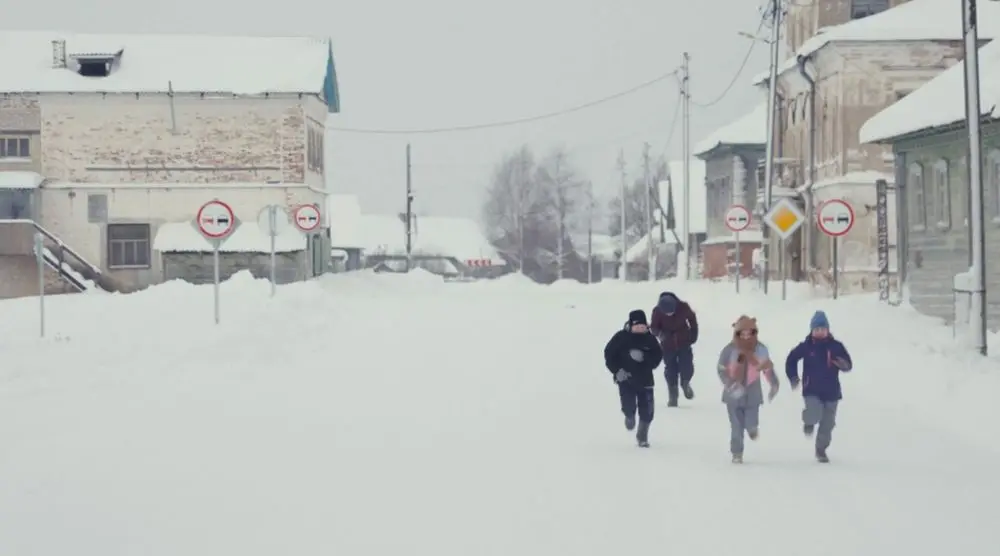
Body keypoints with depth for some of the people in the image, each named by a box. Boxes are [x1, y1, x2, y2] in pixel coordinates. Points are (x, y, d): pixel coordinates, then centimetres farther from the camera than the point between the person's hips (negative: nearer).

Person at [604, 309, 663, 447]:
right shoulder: (621, 337, -9)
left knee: (647, 410, 1)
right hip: (626, 379, -2)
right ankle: (630, 416, 29)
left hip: (645, 379, 2)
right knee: (629, 407, -11)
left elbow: (657, 355, -2)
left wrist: (644, 357, -22)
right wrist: (617, 370, -13)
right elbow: (609, 353, -3)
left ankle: (642, 436, 24)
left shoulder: (649, 338, -4)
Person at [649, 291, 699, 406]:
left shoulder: (683, 308, -22)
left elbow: (692, 318, -1)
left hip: (684, 342, 0)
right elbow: (654, 327, -9)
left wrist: (693, 334, 1)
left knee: (687, 367, -5)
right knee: (670, 370, 4)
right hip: (668, 345, 0)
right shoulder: (657, 311, -23)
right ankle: (672, 396, 17)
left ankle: (685, 383, 27)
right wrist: (660, 334, -30)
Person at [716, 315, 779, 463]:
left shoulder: (760, 349, -5)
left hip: (753, 393, 1)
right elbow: (722, 370, -8)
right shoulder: (729, 350, -13)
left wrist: (774, 385, 1)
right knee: (736, 426, 1)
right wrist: (731, 385, -21)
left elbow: (768, 367, 5)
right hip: (734, 394, -1)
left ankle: (752, 427, 26)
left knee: (751, 425, -9)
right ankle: (737, 453, 14)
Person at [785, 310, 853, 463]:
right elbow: (791, 359, 9)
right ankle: (809, 422, 13)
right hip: (812, 390, -2)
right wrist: (793, 377, 0)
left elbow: (848, 365, -1)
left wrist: (843, 364, -25)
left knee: (827, 424, 8)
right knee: (813, 414, -25)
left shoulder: (836, 347, -4)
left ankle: (821, 450, 28)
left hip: (831, 391, 2)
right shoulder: (806, 347, -6)